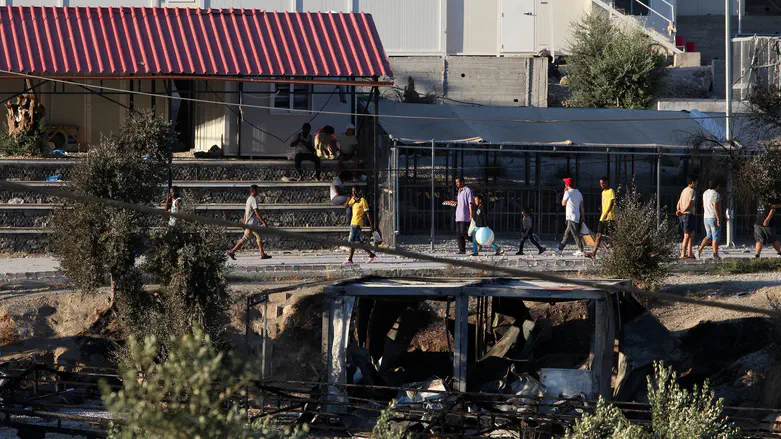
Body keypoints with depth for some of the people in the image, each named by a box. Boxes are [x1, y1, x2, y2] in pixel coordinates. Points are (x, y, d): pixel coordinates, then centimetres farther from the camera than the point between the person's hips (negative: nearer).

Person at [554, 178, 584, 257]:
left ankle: (580, 250, -12)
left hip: (571, 217, -8)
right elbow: (581, 206, 13)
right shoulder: (578, 193, 12)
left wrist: (564, 193, 9)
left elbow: (563, 203, 0)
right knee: (567, 233, 14)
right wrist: (582, 216, 16)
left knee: (575, 234, -9)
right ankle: (560, 249, 19)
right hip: (577, 217, 8)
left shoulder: (568, 193, -10)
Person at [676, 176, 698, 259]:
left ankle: (689, 253, 14)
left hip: (683, 215, 9)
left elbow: (678, 203, 16)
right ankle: (683, 254, -9)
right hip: (689, 214, -9)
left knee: (692, 233, 15)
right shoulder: (692, 191, -11)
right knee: (687, 235, -7)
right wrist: (683, 211, -8)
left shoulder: (684, 190, 17)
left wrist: (678, 210, -1)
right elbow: (689, 204, -19)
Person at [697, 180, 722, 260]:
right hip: (714, 217, -7)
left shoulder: (705, 193, 8)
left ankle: (700, 249, -4)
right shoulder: (716, 194, -16)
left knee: (709, 236, 14)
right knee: (716, 237, 2)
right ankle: (715, 254, 3)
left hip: (706, 218, 7)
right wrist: (718, 218, -20)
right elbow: (715, 207, -21)